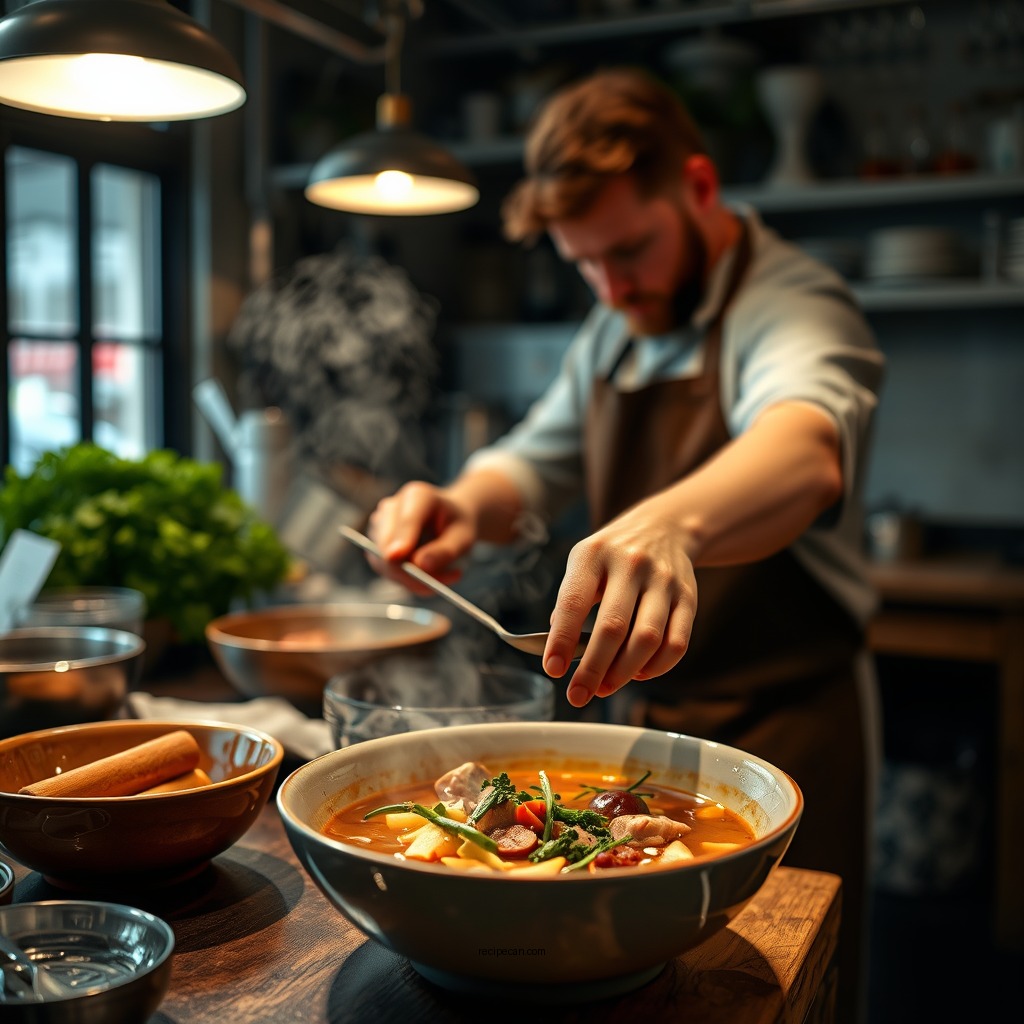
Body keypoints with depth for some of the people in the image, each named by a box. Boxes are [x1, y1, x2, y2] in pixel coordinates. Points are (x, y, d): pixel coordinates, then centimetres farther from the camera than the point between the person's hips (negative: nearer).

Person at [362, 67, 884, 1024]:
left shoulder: (790, 304, -17)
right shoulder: (614, 333, 9)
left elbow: (805, 452, -39)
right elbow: (534, 462, 13)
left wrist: (671, 523, -60)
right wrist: (458, 507, -11)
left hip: (782, 723, -7)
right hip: (651, 707, 7)